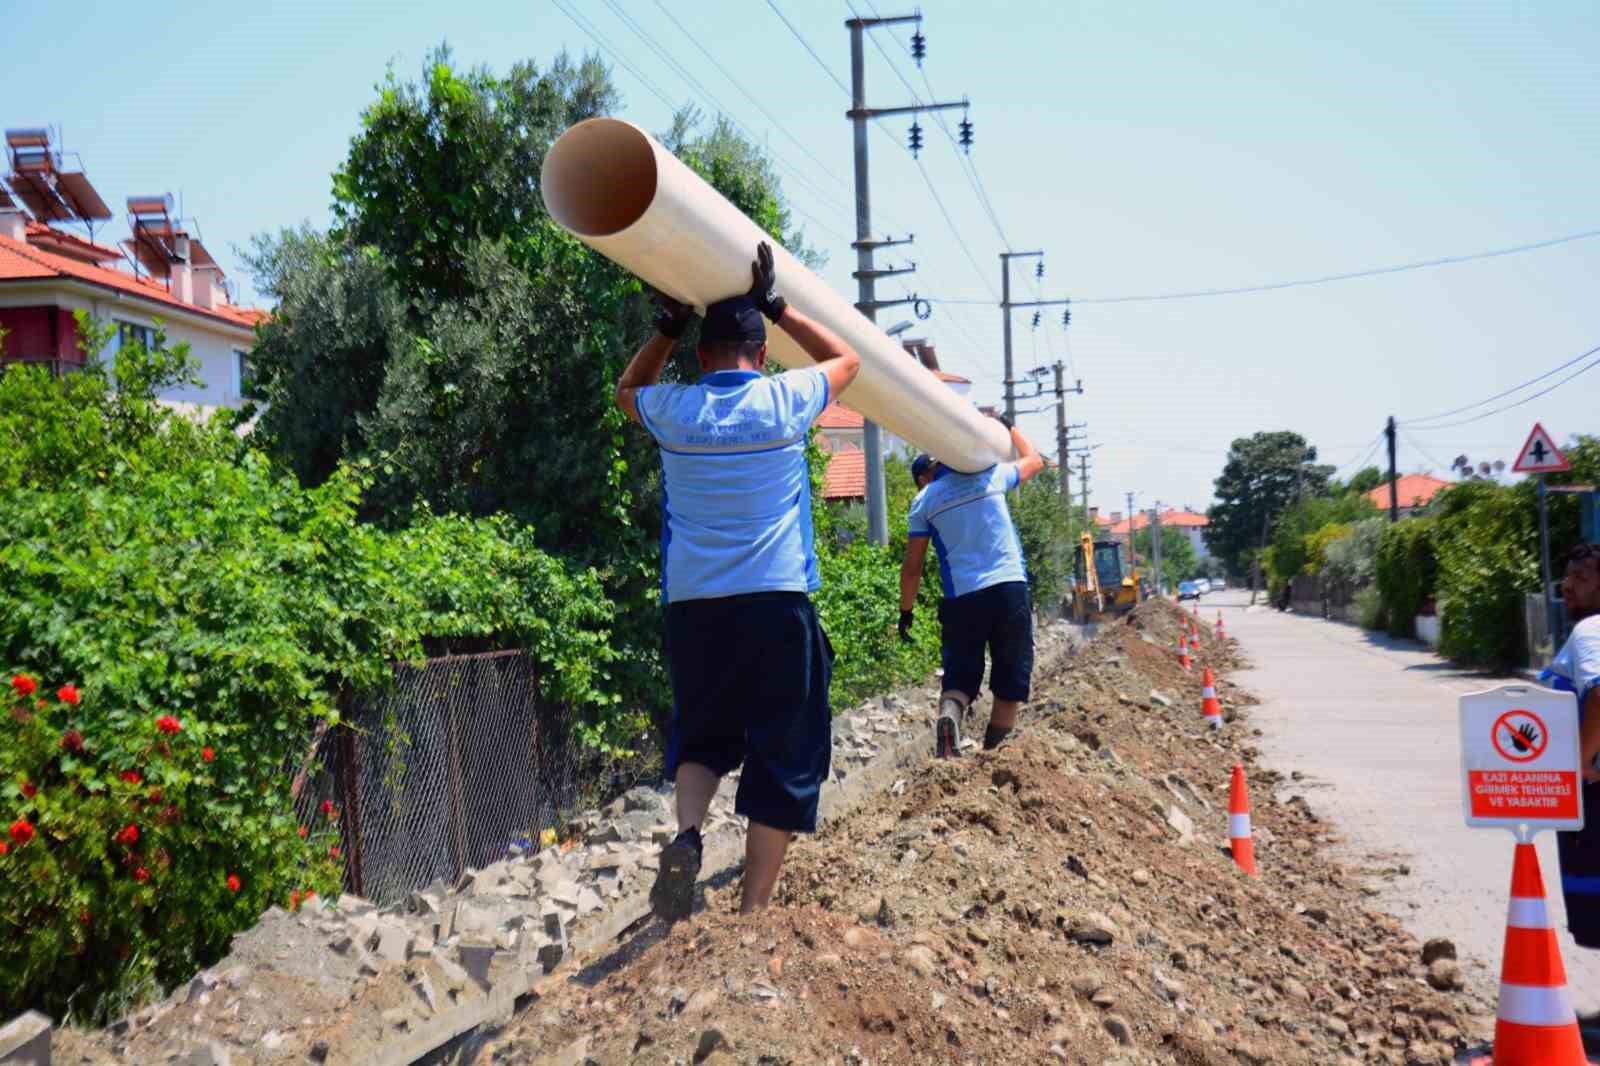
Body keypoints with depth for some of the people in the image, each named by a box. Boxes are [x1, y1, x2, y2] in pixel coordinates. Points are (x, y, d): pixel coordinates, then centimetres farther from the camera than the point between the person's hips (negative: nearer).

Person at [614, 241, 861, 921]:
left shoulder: (673, 412, 2)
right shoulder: (785, 402, -1)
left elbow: (626, 389, 28)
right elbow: (847, 359, 21)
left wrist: (668, 327, 20)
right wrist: (775, 307, 18)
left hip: (692, 605, 2)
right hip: (777, 603, -2)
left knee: (701, 735, 22)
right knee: (783, 758, 5)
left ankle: (685, 835, -5)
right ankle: (752, 908, 3)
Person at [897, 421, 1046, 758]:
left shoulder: (923, 501, 8)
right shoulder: (988, 475, 9)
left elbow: (912, 566, 7)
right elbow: (1034, 460, 28)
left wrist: (906, 610, 18)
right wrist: (1008, 428, 40)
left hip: (962, 599, 0)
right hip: (1010, 590, 0)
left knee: (960, 673, 9)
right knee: (1010, 677, 10)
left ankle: (948, 715, -21)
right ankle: (994, 752, 6)